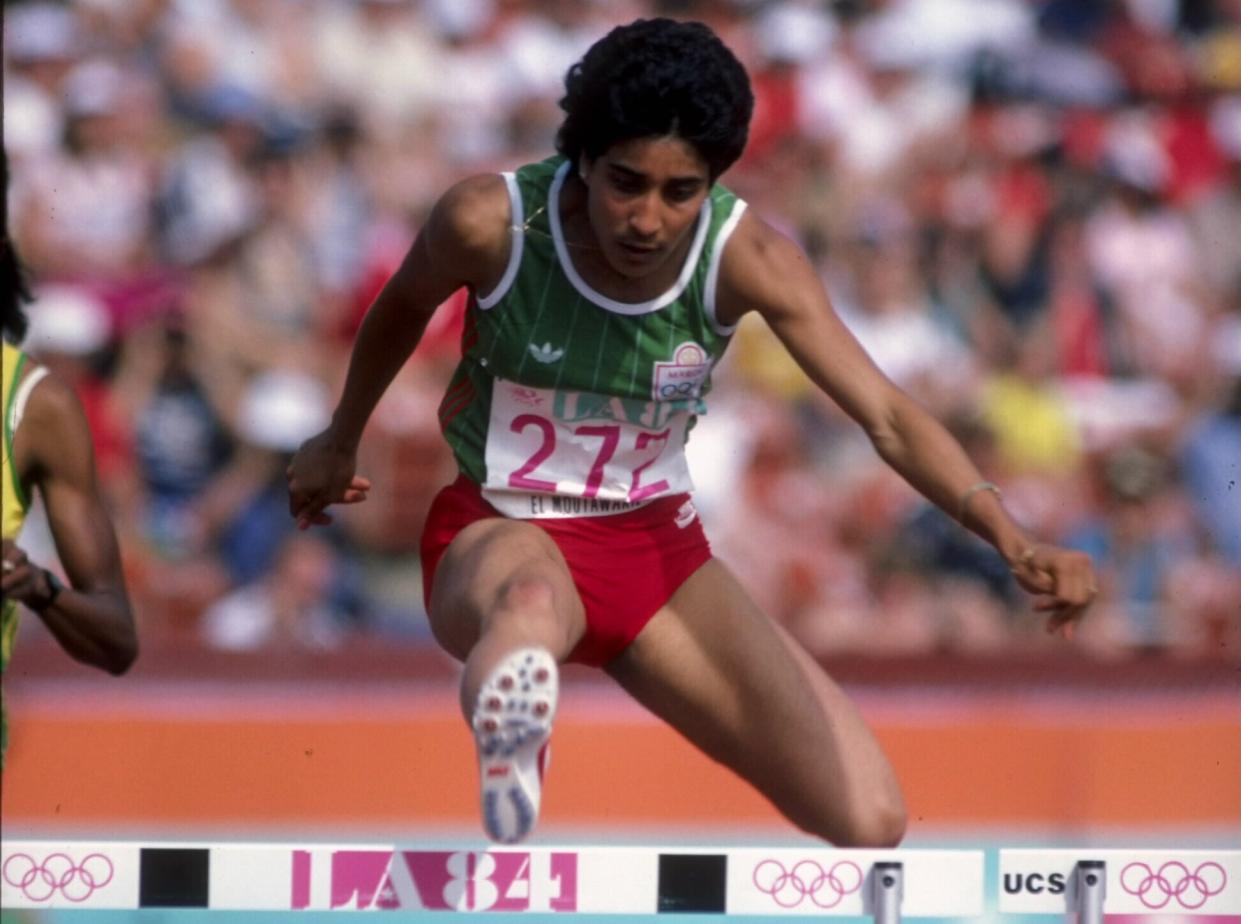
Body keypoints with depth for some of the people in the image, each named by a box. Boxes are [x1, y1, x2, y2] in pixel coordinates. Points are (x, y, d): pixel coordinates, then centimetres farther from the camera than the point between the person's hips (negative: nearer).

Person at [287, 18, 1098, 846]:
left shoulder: (746, 260, -18)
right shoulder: (491, 225, -19)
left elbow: (888, 416, -27)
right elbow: (402, 311, 5)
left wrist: (1010, 536, -44)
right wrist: (341, 441, 23)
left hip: (656, 545, 3)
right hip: (499, 532, -3)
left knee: (869, 820, -11)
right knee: (531, 604, -46)